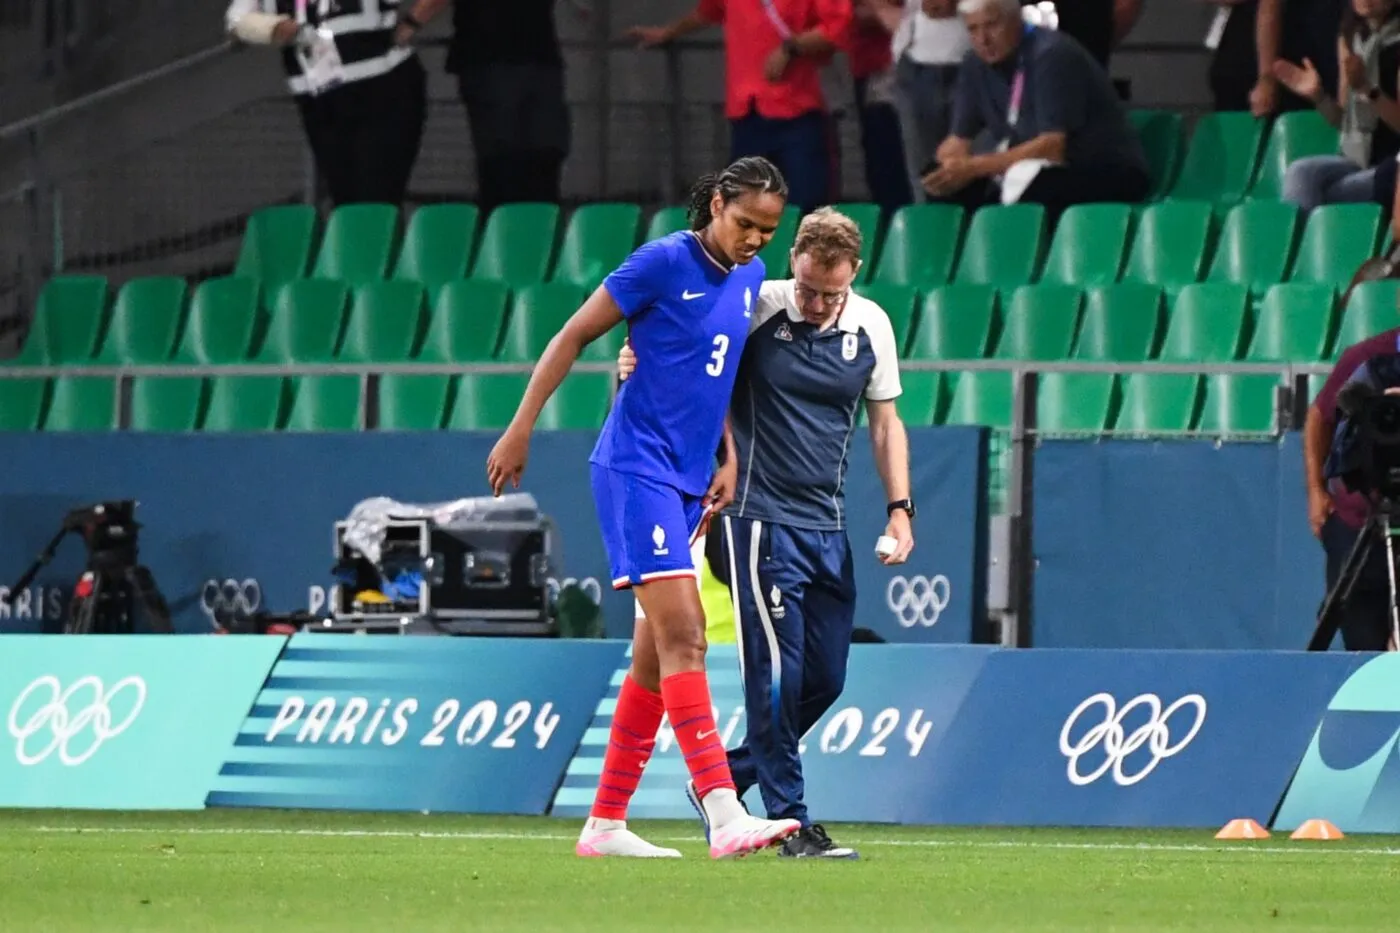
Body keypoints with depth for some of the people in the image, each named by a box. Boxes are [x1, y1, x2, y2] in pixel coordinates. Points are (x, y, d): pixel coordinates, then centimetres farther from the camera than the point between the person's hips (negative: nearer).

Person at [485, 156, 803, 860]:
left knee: (660, 649, 9)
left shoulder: (748, 277, 11)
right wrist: (520, 430, -9)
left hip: (687, 482, 9)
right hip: (636, 467, -9)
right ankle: (725, 817, -25)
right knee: (682, 636, -17)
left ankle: (605, 823, 17)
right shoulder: (663, 262, -11)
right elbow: (573, 336, -6)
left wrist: (728, 458, 14)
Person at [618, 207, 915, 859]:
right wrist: (638, 359, -20)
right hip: (763, 517, -5)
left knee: (825, 678, 6)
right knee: (778, 674, -11)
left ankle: (724, 781, 22)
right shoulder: (753, 310, -9)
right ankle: (790, 821, -5)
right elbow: (678, 354, 3)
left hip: (829, 525, 5)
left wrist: (900, 507, 8)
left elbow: (885, 420, 15)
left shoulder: (871, 327, 4)